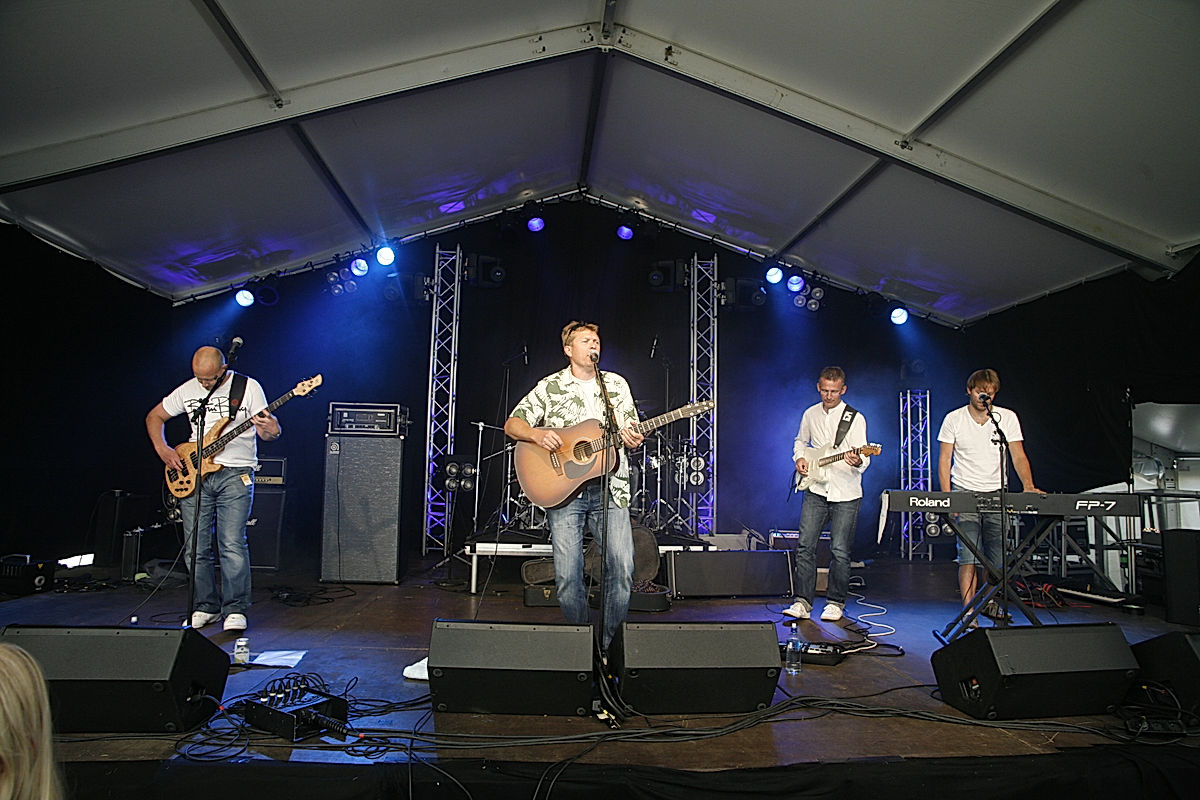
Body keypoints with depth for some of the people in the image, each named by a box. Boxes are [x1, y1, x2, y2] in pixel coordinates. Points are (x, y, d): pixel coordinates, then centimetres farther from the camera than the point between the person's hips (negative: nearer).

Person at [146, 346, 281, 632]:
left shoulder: (248, 387, -2)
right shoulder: (187, 390, 9)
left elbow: (268, 432, -3)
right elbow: (154, 416, 21)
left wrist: (271, 430, -28)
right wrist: (162, 449, 6)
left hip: (235, 474, -4)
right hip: (193, 474, 4)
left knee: (233, 544, -10)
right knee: (196, 548, 5)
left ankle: (235, 610, 0)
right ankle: (206, 606, 20)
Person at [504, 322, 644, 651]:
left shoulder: (616, 384, 14)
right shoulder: (550, 386, 7)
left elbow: (632, 433, 16)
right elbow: (512, 424, 5)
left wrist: (633, 438, -8)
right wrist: (536, 433, -16)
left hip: (610, 487, 2)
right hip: (563, 489, -1)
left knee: (622, 568, -8)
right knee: (567, 575, -5)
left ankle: (609, 645, 11)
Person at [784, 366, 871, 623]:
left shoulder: (855, 418, -6)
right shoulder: (810, 414, 8)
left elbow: (863, 459, -13)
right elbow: (800, 441, 25)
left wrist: (857, 461, -36)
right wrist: (799, 457, 5)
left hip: (846, 495, -3)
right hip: (816, 490, 4)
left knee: (840, 551, 1)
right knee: (805, 546, -1)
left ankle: (835, 603, 17)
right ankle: (802, 601, 7)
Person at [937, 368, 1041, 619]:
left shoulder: (1008, 418, 3)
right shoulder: (954, 419, 0)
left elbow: (1018, 456, 1)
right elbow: (944, 460, 1)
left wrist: (1028, 485, -17)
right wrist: (947, 497, -8)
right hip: (965, 494, -2)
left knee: (997, 557, 4)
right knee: (969, 557, -11)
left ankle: (987, 601, 28)